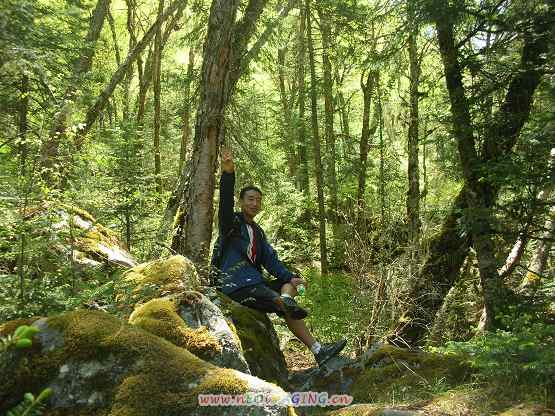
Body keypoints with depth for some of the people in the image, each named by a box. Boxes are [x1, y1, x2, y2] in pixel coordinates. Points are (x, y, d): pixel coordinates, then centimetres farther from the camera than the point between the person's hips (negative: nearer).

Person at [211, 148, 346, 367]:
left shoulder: (257, 232, 18)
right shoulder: (232, 222, -1)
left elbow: (270, 258, 9)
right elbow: (225, 203, -22)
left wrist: (289, 277, -7)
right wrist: (228, 173, -38)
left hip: (254, 282, 8)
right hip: (236, 286, -8)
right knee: (289, 311, -21)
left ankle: (286, 300, -30)